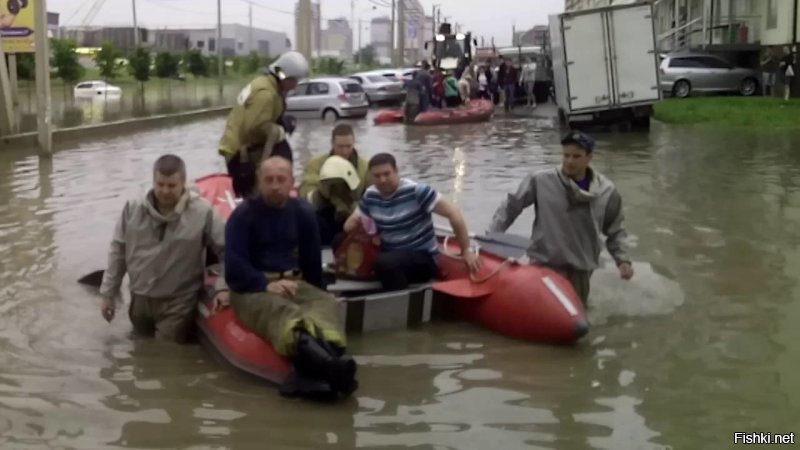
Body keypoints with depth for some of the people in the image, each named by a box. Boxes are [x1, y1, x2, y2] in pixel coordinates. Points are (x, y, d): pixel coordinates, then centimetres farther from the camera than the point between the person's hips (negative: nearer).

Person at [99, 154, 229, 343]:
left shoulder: (203, 212, -19)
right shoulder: (134, 208, -8)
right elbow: (118, 251, 2)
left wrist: (223, 287, -22)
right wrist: (109, 293, 6)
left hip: (178, 303, -4)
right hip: (140, 299, 4)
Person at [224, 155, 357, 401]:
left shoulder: (303, 211, 13)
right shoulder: (243, 214, 0)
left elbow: (313, 257, 22)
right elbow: (234, 266, -8)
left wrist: (314, 292, 19)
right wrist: (266, 285, -20)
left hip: (294, 283, 4)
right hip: (253, 287, -4)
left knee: (326, 303, -31)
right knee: (279, 311, -40)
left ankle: (314, 369, -63)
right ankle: (323, 360, -73)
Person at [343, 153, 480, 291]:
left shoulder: (416, 191, -18)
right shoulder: (370, 195, 0)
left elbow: (453, 213, -18)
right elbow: (350, 224, 11)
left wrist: (466, 251, -18)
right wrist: (355, 225, -12)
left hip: (423, 258, -6)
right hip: (391, 254, 7)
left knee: (384, 263, -37)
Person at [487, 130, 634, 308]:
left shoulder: (606, 191, -5)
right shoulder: (541, 181, -11)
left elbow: (615, 230, 7)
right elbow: (511, 205, -2)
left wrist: (623, 260, -4)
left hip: (579, 268, 2)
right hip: (543, 263, -1)